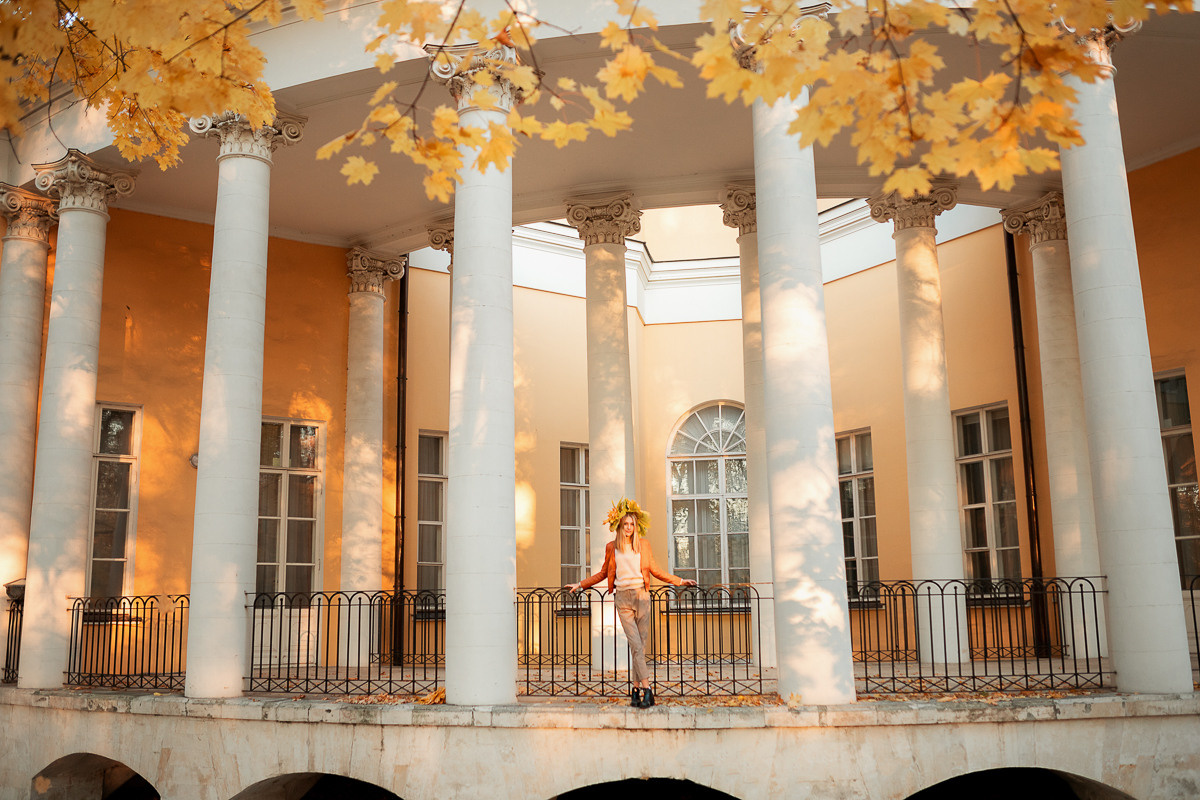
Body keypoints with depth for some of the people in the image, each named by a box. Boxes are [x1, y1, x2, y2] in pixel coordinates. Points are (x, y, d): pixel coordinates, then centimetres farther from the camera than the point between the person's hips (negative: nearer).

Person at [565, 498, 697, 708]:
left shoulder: (643, 545, 10)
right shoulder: (611, 547, 9)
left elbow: (655, 570, 17)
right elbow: (604, 573, 21)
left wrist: (680, 581, 15)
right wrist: (580, 585, 21)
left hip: (641, 596, 1)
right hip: (622, 598, -1)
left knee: (641, 645, 0)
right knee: (636, 645, -10)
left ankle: (636, 689, 7)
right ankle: (646, 689, -12)